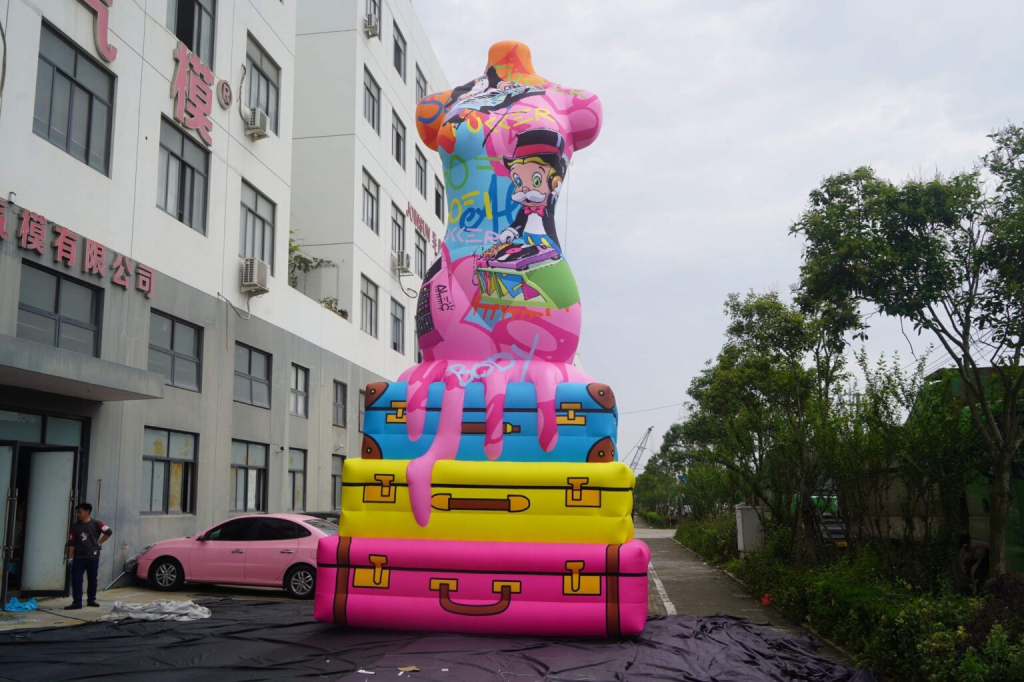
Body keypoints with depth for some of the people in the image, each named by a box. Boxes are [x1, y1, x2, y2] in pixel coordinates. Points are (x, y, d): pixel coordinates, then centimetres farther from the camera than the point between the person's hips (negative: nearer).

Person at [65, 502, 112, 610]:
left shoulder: (96, 523, -4)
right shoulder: (75, 526, 3)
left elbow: (109, 532, 1)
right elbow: (71, 543, 4)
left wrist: (99, 542, 0)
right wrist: (70, 557, 0)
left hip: (93, 557, -1)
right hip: (78, 558, 2)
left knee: (92, 580, 8)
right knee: (76, 580, -4)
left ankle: (91, 600, 20)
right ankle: (77, 602, -2)